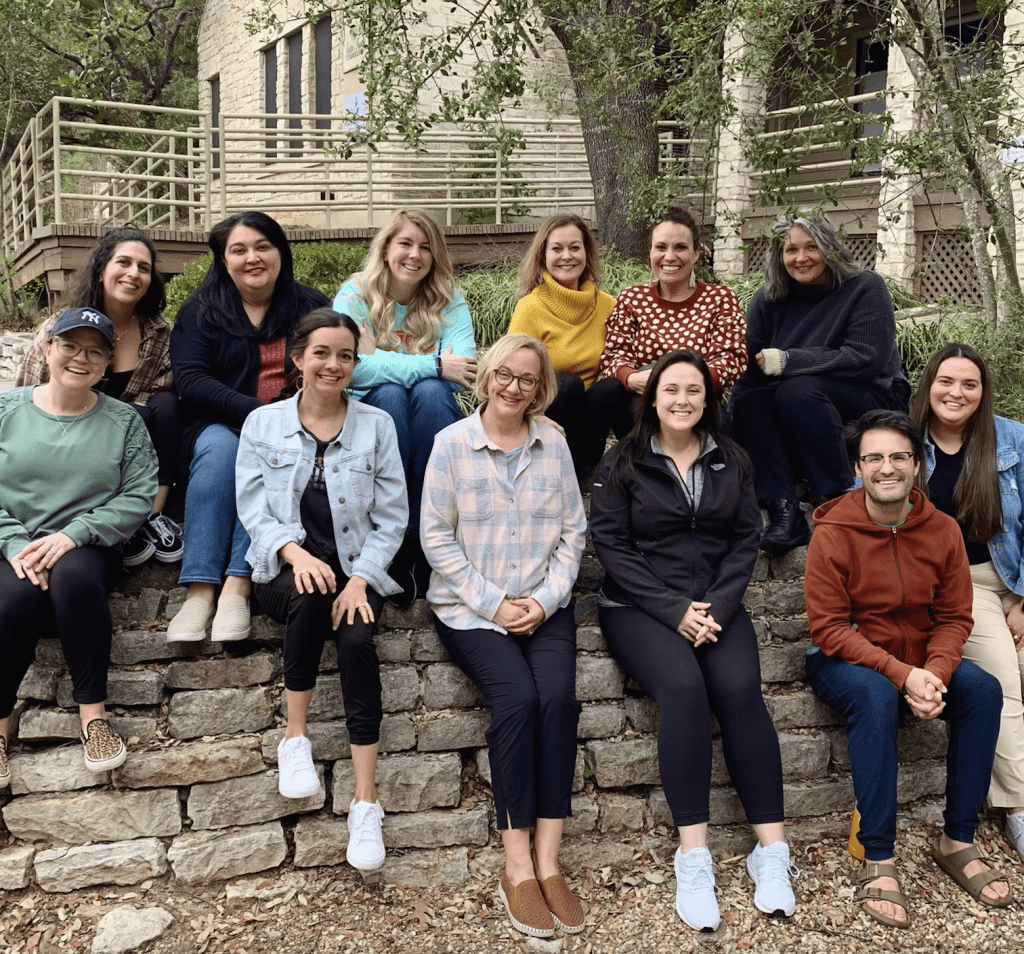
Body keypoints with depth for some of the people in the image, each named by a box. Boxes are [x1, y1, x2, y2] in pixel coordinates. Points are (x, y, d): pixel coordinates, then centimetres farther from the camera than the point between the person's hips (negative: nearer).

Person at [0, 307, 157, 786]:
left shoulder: (123, 421, 6)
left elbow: (137, 498, -2)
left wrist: (72, 535, -15)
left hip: (86, 549, 0)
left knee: (74, 577, -35)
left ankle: (93, 716, -24)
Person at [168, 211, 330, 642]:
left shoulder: (312, 306, 10)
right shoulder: (200, 310, 8)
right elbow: (190, 382, -7)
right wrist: (258, 412, -21)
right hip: (222, 422, 0)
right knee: (219, 448, -33)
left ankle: (238, 585, -39)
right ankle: (199, 590, -39)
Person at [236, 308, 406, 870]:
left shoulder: (376, 426, 6)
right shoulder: (262, 425, 7)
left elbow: (391, 518, 2)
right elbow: (253, 510, -1)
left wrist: (360, 579, -15)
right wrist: (296, 552, -22)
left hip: (356, 570, 0)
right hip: (284, 570, 0)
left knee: (357, 639, -31)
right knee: (309, 597, -36)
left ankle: (365, 803, -28)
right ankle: (295, 735, -17)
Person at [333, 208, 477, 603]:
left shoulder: (449, 302, 3)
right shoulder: (354, 295, -1)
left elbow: (465, 372, -14)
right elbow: (352, 366, -20)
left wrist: (386, 364, -22)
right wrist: (433, 364, -23)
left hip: (434, 423, 1)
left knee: (431, 390, -30)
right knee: (389, 392, -32)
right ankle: (396, 544, -31)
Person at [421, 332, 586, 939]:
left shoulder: (553, 443, 7)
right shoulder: (452, 443, -1)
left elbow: (573, 531, 8)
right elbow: (437, 536, -4)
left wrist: (544, 599, -6)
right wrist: (493, 602, -10)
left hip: (544, 606, 3)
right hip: (469, 608, -2)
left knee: (558, 697, -23)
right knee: (518, 697, -26)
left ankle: (547, 864, -16)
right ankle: (518, 869, -17)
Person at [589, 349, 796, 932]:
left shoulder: (732, 462, 12)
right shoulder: (623, 464, 3)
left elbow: (745, 540, 6)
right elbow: (612, 545, -4)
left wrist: (716, 608, -10)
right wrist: (673, 611, -13)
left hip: (716, 605, 3)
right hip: (639, 608, -2)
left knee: (740, 690, -25)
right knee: (683, 688, -30)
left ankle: (772, 852, -19)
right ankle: (694, 858, -26)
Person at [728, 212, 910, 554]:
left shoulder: (865, 288, -6)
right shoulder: (767, 300, 5)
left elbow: (867, 359, -18)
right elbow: (750, 369, 0)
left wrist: (788, 361, -20)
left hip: (874, 403, -4)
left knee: (798, 391, -32)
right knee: (748, 401, -25)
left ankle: (837, 500, -27)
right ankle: (783, 511, -33)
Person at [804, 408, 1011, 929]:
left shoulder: (942, 530, -3)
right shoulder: (832, 534, -16)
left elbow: (954, 617, 0)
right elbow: (828, 628, -17)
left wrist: (935, 672, -20)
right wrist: (901, 675, -26)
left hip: (921, 662, 4)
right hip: (843, 660, -4)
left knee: (983, 688, -21)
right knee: (874, 697, -35)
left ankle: (957, 842, -9)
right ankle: (878, 860, -27)